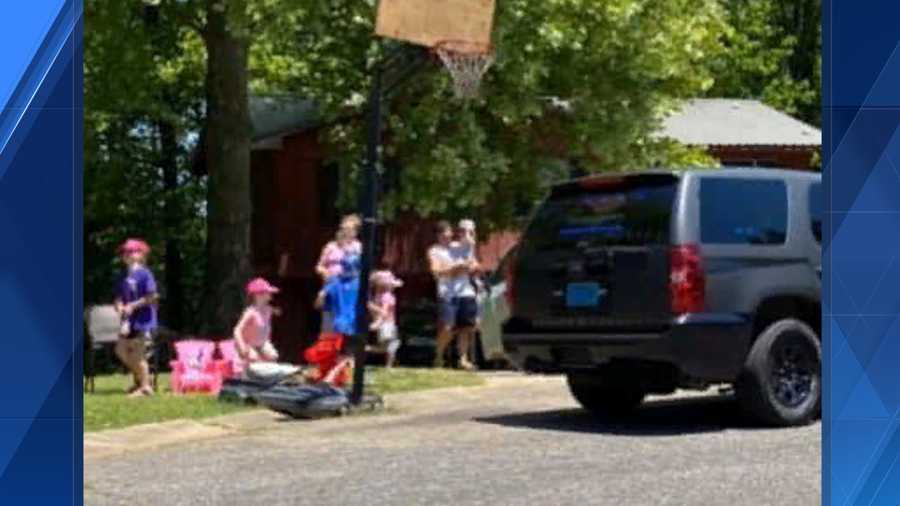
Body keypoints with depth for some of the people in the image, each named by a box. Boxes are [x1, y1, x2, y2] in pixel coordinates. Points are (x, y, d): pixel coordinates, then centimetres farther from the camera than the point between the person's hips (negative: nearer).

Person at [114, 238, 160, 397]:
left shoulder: (144, 274, -11)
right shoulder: (124, 276, 10)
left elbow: (152, 297, -16)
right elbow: (119, 297, 12)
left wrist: (133, 306, -16)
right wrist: (120, 307, -10)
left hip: (143, 321, -8)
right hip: (129, 321, 8)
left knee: (139, 355, -6)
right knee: (121, 350, 11)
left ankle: (145, 386, 6)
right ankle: (138, 380, 27)